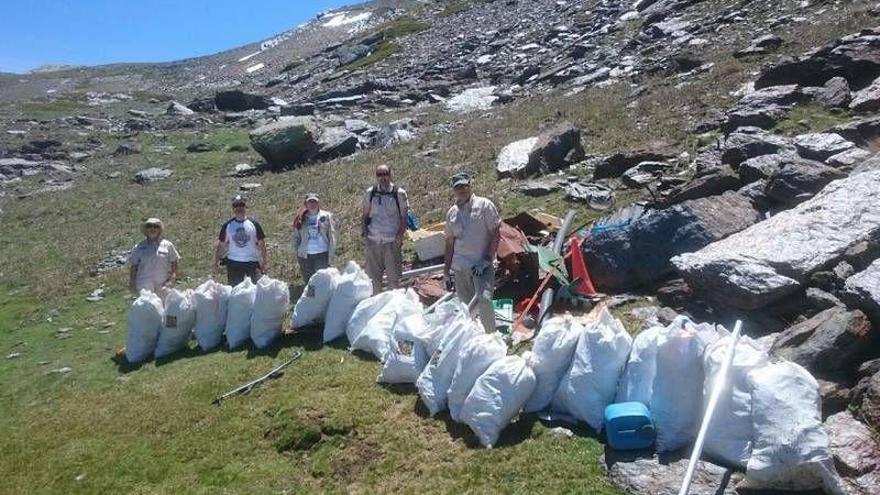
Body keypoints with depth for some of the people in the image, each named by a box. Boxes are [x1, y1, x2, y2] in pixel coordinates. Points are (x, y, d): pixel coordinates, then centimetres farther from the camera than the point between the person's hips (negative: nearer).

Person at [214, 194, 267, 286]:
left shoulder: (254, 224, -2)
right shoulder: (228, 225, 1)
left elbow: (261, 243, 1)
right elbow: (221, 244, 6)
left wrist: (265, 261, -2)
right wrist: (217, 259, 2)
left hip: (252, 262, -1)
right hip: (233, 263, 1)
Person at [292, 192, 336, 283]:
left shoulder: (326, 216, 3)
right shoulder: (301, 219, 8)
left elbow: (332, 235, -1)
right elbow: (296, 237, 11)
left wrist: (331, 255, -8)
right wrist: (297, 254, 2)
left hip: (322, 253, -2)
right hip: (305, 255, 2)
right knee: (308, 282, 9)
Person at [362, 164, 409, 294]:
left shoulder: (399, 193, 0)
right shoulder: (370, 193, 6)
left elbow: (404, 217, 1)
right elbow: (365, 215, 13)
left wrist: (400, 236, -10)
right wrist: (364, 232, 1)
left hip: (392, 240, -2)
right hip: (373, 240, 2)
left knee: (393, 276, 3)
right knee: (373, 276, 8)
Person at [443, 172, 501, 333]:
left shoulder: (484, 205, -1)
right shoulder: (451, 212, 13)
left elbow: (495, 234, -4)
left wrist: (487, 260, -12)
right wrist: (446, 270, 15)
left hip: (482, 265, -5)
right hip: (460, 267, 5)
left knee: (484, 299, -22)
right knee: (466, 306, 8)